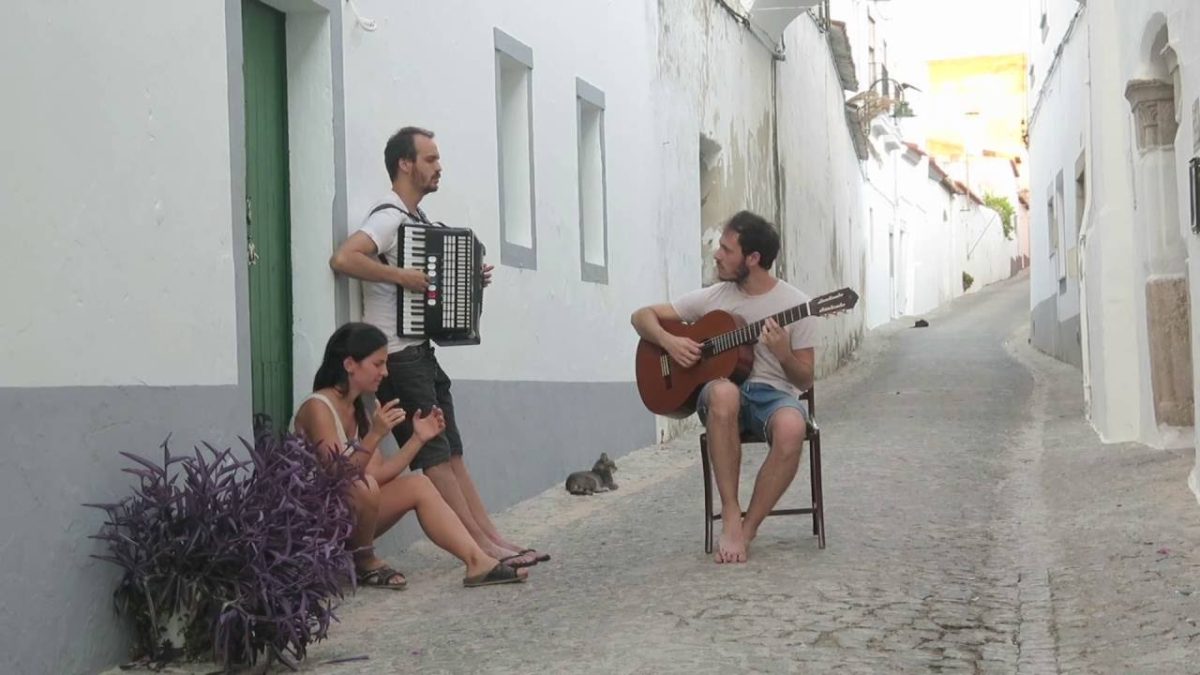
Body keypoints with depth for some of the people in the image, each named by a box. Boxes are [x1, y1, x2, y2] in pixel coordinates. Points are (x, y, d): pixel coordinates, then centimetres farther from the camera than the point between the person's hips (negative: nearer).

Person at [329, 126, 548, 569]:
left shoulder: (417, 218, 16)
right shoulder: (389, 216, -13)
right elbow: (343, 258, -29)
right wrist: (402, 277, -26)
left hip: (421, 353, 10)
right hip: (397, 355, -10)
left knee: (451, 452, 9)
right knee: (433, 455, -5)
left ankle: (494, 539, 12)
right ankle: (483, 548, -3)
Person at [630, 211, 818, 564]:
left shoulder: (794, 303, -1)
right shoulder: (712, 298, 6)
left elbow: (805, 380, 2)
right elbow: (642, 316, 12)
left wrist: (783, 354, -20)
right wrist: (669, 341, -9)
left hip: (775, 392, -1)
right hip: (727, 394, 1)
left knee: (792, 428, -39)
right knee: (723, 392, -39)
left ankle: (747, 529, -21)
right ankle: (731, 517, -31)